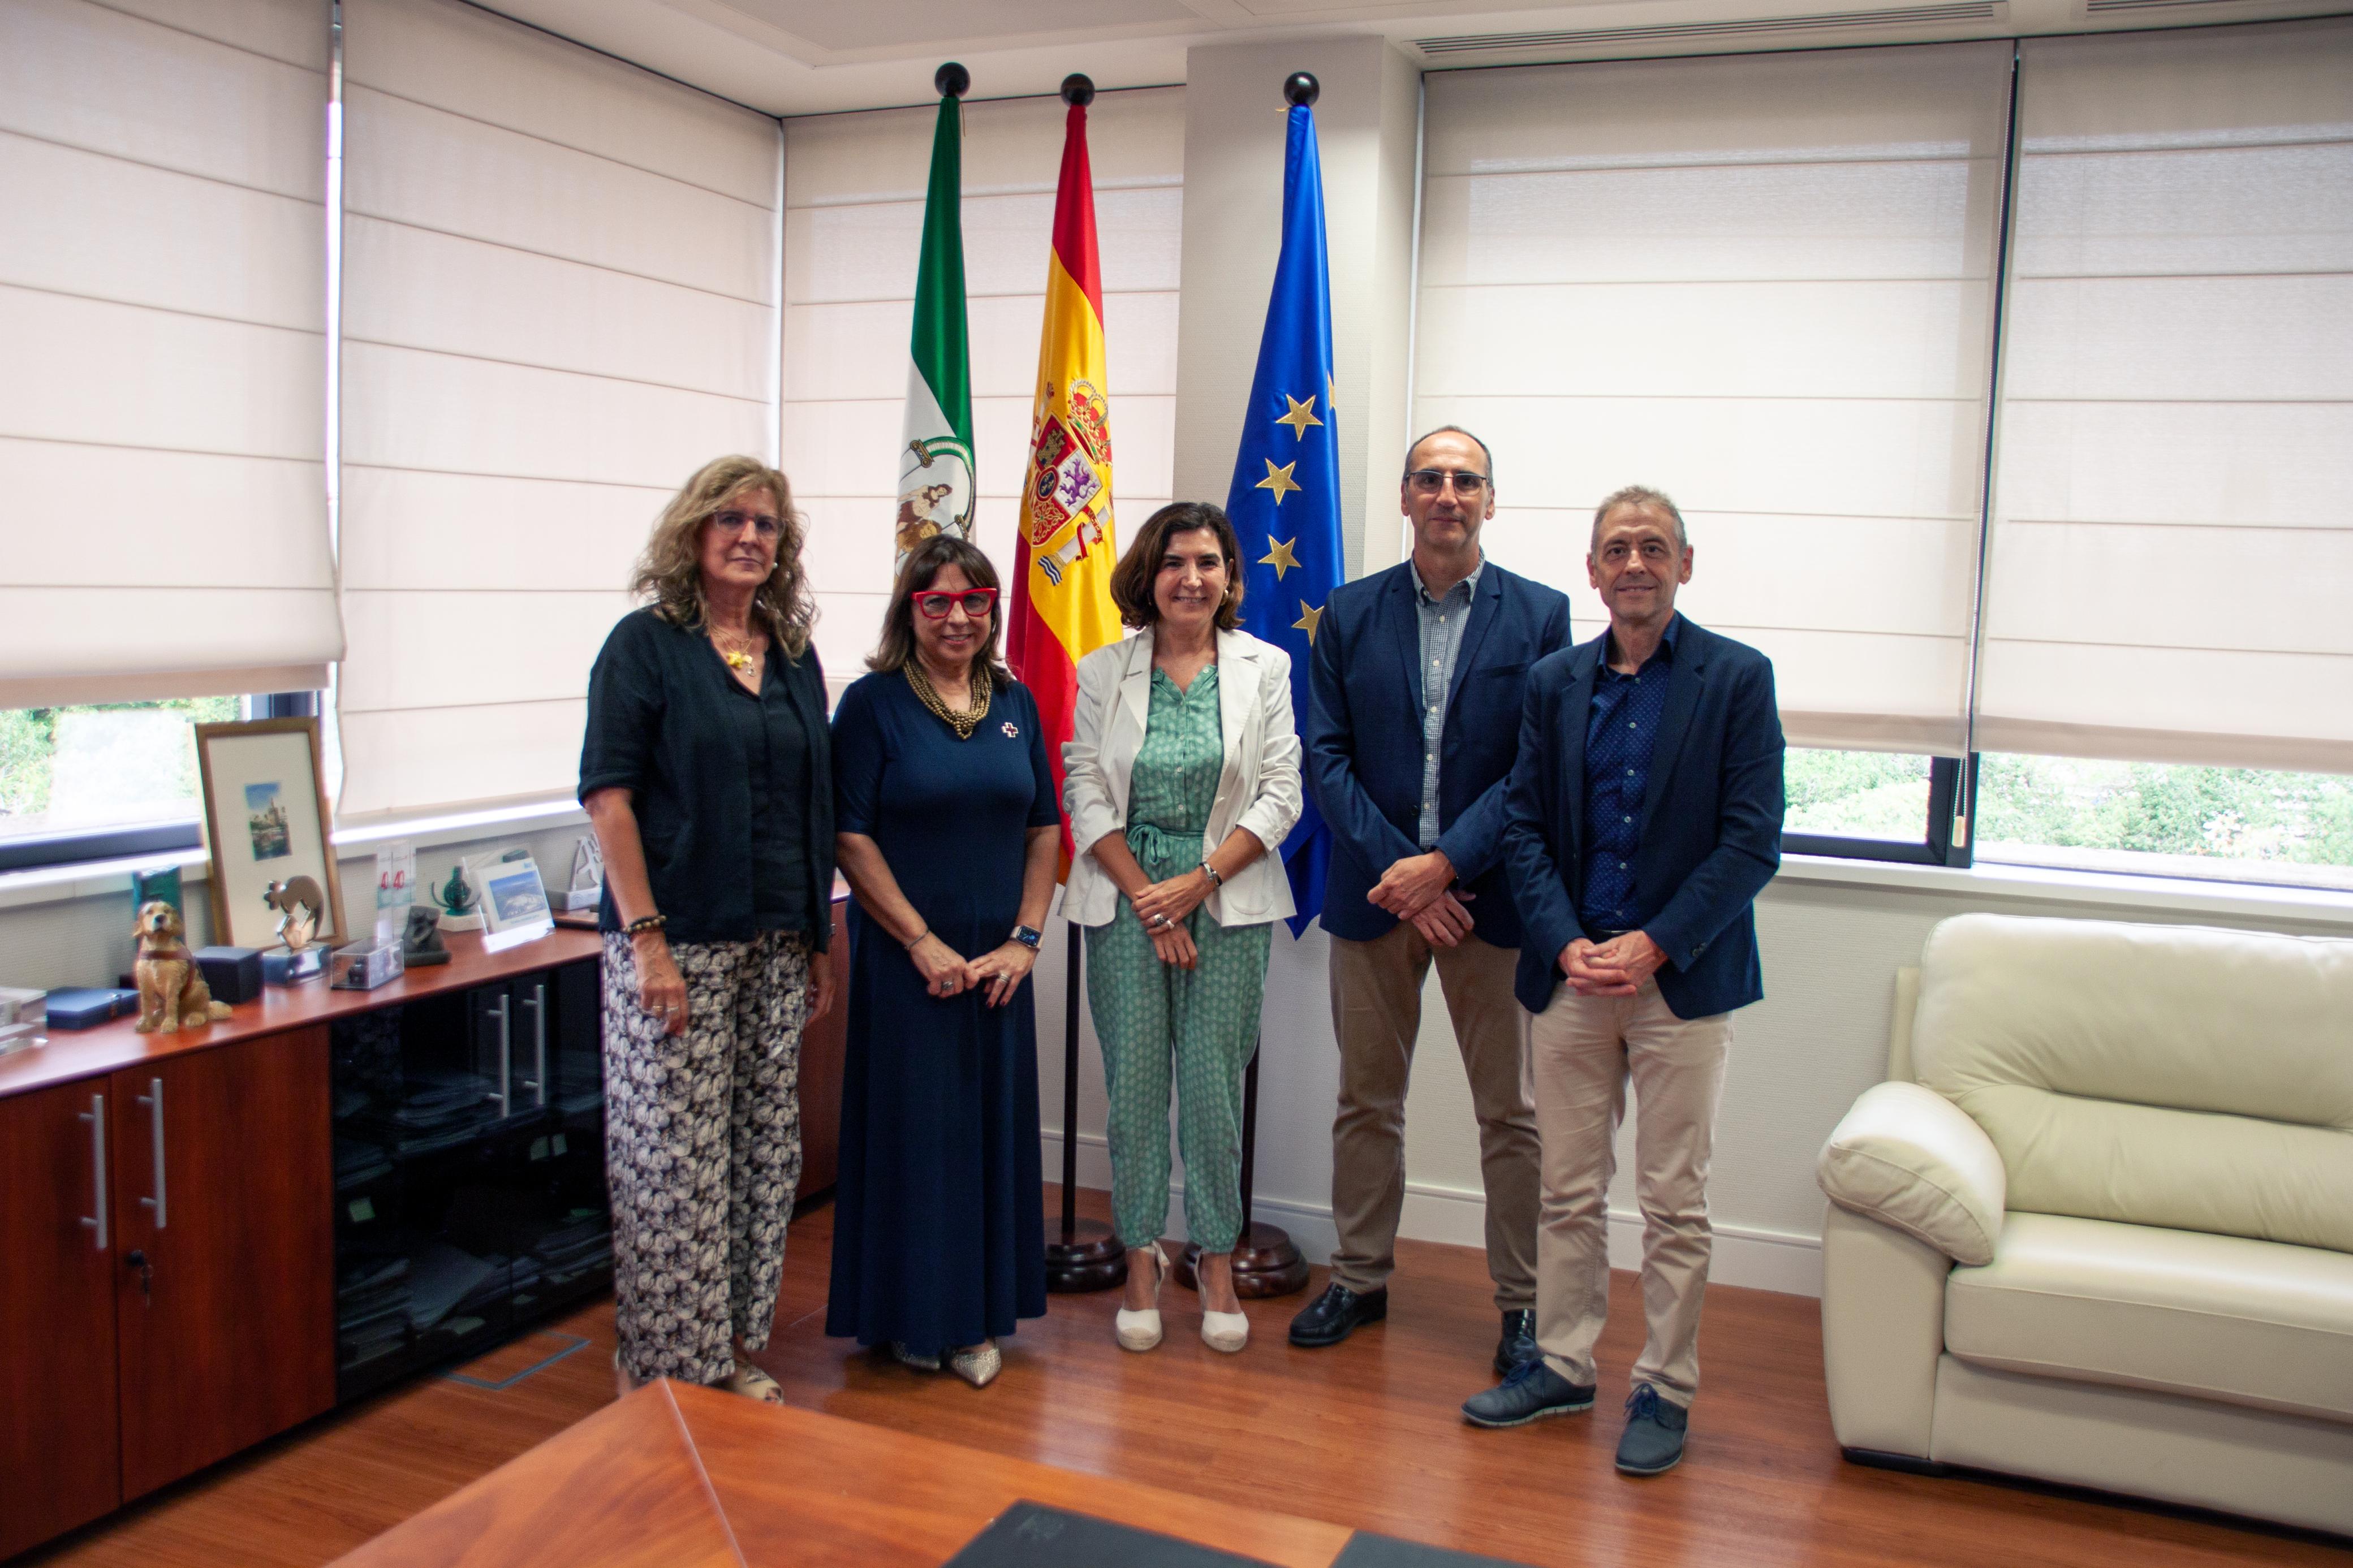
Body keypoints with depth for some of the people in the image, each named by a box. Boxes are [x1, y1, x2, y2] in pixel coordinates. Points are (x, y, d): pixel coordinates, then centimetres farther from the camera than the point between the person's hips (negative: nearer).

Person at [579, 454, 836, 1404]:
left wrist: (820, 941, 13)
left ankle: (731, 1346, 26)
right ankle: (662, 1363, 15)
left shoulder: (795, 657, 12)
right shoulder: (647, 644, -4)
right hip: (676, 942, -6)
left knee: (764, 1149, 11)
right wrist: (646, 938, -17)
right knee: (673, 1156, -1)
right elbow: (607, 796, -10)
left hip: (775, 946, 6)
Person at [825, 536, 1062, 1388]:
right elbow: (851, 839, -10)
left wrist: (1023, 939, -2)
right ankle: (912, 1316, 20)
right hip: (905, 958, -4)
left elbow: (1044, 830, 9)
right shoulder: (873, 703, -6)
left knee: (993, 1127, 9)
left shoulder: (1015, 703, 7)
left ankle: (977, 1317, 24)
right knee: (911, 1129, 4)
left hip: (997, 960, 4)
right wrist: (924, 943, -13)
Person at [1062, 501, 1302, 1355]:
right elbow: (1085, 794, 1)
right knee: (1134, 1081, 4)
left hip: (1229, 902, 0)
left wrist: (1197, 883, -9)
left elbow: (1279, 796, -1)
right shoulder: (1104, 671, 4)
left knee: (1214, 1083, 2)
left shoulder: (1265, 667, 3)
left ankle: (1217, 1261, 18)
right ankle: (1141, 1258, 19)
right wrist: (1147, 898, -7)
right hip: (1126, 900, 1)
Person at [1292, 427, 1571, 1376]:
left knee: (1511, 1113, 7)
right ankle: (1359, 1278, 28)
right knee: (1366, 1101, 13)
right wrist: (1399, 873, -12)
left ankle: (1523, 1300, 22)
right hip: (1374, 893, 2)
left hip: (1489, 896, -2)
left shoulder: (1539, 615, -1)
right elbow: (1327, 757, -1)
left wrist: (1444, 863, -16)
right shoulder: (1350, 614, 4)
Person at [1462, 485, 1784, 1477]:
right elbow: (1524, 827, 6)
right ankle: (1562, 1365, 27)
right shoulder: (1554, 682, 8)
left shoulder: (1737, 679, -3)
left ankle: (1664, 1389, 20)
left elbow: (1752, 842, -8)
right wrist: (1566, 942, -8)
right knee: (1567, 1190, 12)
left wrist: (1654, 945, -15)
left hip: (1683, 977, -3)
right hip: (1570, 974, 3)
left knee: (1674, 1203, 6)